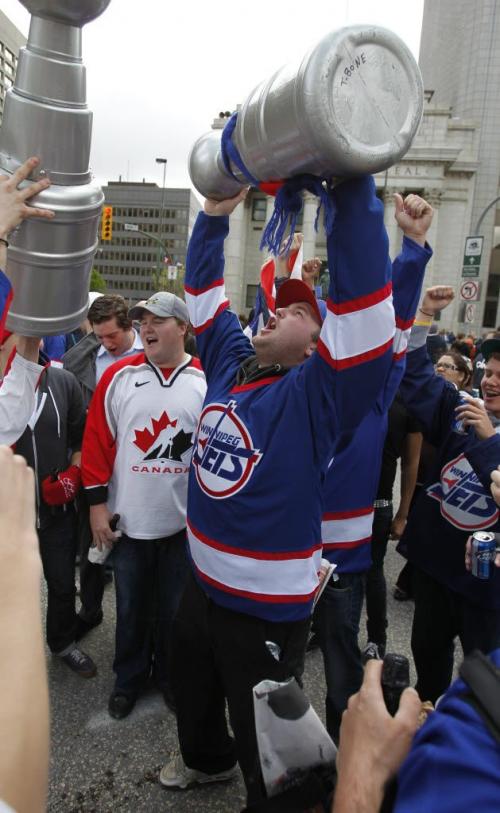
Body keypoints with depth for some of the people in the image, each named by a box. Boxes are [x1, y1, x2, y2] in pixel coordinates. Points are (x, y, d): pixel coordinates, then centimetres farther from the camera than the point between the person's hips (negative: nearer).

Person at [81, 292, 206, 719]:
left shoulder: (205, 382, -6)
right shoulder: (119, 375, -4)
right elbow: (97, 440, -2)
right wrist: (97, 502, -4)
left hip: (185, 520, 0)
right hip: (129, 519, 1)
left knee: (175, 608, 16)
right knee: (131, 607, 17)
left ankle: (171, 676, 40)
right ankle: (129, 678, 40)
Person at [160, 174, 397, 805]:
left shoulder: (316, 393, -20)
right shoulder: (230, 361, -2)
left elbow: (364, 304, -34)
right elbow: (203, 291, 8)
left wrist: (350, 187, -38)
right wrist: (215, 213, -1)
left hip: (268, 606, -7)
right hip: (203, 584, 7)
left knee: (262, 740, 16)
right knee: (192, 695, 33)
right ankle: (205, 760, 64)